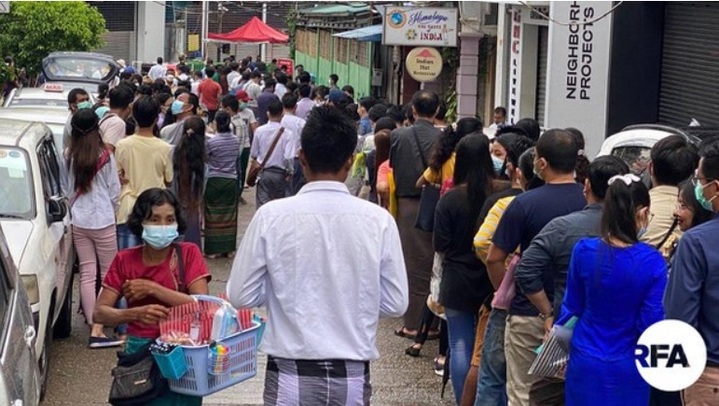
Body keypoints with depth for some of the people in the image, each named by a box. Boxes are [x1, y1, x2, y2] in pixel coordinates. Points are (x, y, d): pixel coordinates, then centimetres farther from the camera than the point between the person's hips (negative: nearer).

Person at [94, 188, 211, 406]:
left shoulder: (188, 253, -2)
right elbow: (99, 313, -5)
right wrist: (136, 313, -24)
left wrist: (151, 288, -16)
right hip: (139, 351, 2)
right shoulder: (125, 260, 3)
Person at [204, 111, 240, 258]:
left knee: (213, 215, 5)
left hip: (215, 180, -3)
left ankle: (213, 250, 6)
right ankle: (229, 249, 15)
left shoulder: (211, 142, -14)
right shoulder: (236, 140, -1)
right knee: (229, 215, 11)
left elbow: (205, 158, -4)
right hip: (231, 180, 3)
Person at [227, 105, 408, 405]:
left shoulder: (272, 216, -9)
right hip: (352, 377, 1)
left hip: (291, 375, -1)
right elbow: (395, 303, -2)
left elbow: (241, 295, -3)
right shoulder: (378, 220, -7)